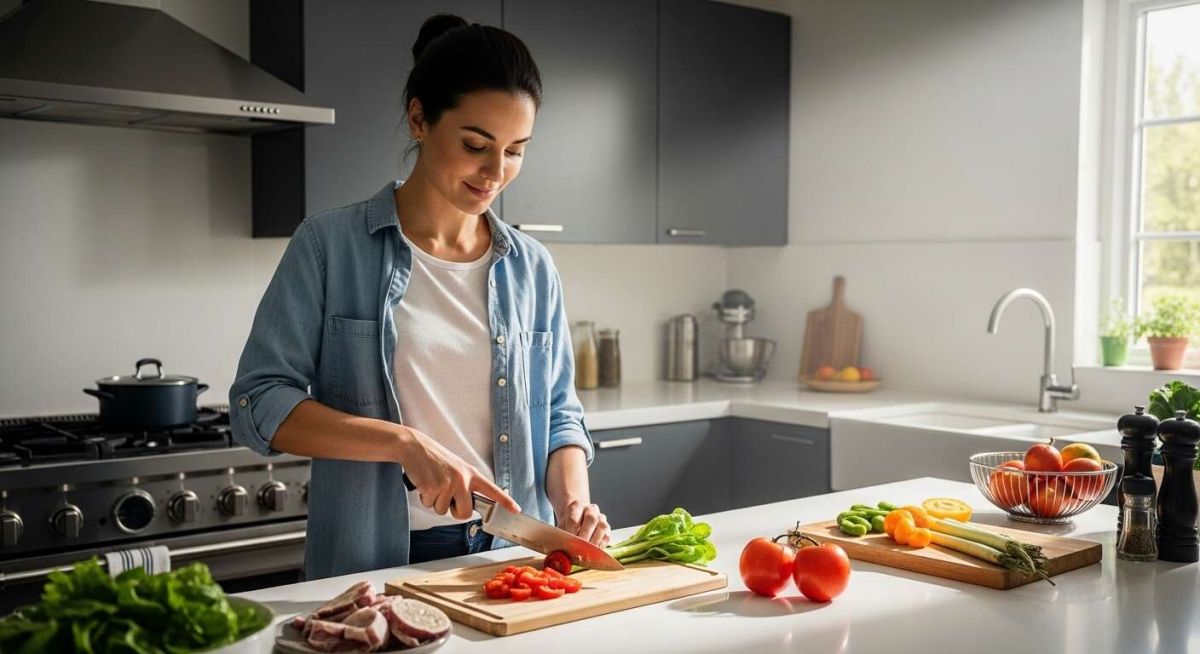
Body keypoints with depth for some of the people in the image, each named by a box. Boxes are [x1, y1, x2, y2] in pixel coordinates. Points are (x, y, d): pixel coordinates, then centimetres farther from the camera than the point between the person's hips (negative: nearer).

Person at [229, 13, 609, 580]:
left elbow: (558, 414, 12)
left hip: (510, 557, 3)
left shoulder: (532, 268, 7)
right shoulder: (331, 246, -4)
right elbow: (257, 404, -8)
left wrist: (572, 503, -7)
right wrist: (405, 442, -19)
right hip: (372, 566, -3)